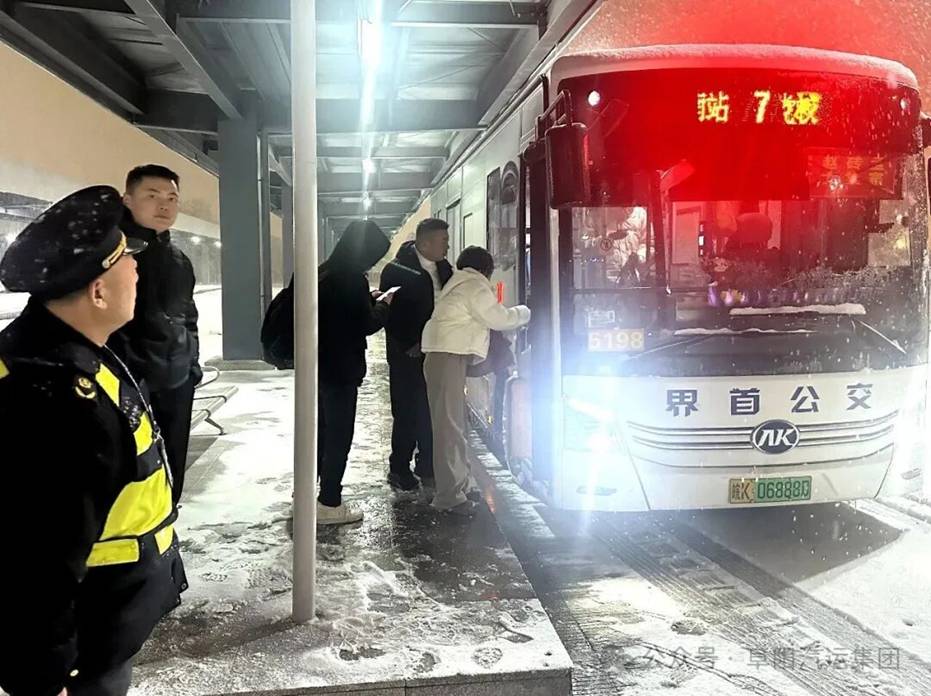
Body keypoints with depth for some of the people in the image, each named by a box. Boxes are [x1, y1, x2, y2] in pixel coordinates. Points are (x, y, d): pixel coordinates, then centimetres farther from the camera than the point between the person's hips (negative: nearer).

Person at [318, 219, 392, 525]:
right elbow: (366, 325, -15)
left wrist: (369, 300, 12)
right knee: (340, 433, 1)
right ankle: (329, 504, 8)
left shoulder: (324, 272, 8)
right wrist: (383, 305, 1)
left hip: (321, 363, 9)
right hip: (341, 367, -9)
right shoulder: (352, 278, -18)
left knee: (323, 428, 21)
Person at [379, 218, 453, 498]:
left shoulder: (444, 268, 9)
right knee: (408, 415, 2)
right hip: (408, 356, -6)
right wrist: (410, 346, -15)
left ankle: (427, 469, 24)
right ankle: (399, 472, 17)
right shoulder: (396, 271, -11)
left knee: (433, 414, 10)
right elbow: (390, 315, -13)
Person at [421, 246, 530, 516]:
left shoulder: (459, 286, 24)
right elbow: (499, 319, -9)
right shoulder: (475, 286, -7)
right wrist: (523, 312, 8)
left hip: (444, 356, 11)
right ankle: (450, 496, -7)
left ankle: (458, 486, 23)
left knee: (453, 424, 15)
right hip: (449, 359, -11)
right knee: (451, 426, -10)